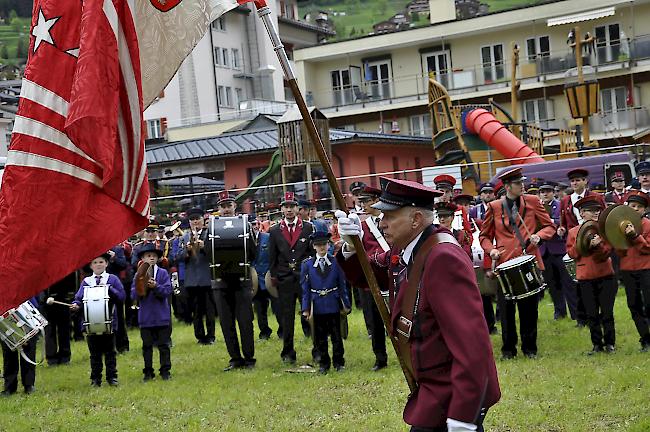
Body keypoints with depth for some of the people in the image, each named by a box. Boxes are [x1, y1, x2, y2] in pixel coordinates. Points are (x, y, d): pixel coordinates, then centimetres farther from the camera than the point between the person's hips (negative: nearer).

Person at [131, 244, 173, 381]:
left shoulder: (163, 273, -1)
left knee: (163, 345, 5)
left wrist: (155, 286, -25)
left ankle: (165, 371, 13)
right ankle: (148, 372, 17)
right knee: (147, 346, 9)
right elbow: (133, 294, -4)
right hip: (145, 317, 1)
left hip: (162, 316, -1)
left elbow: (168, 291, -10)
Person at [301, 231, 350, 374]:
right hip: (317, 306, 0)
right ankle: (324, 363, 18)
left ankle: (339, 362, 16)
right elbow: (305, 288, 2)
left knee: (336, 335, 5)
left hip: (333, 305, 0)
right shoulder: (307, 264, 1)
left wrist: (346, 304, 4)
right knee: (320, 337, 7)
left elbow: (342, 284, 5)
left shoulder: (335, 262, 1)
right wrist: (306, 308, -3)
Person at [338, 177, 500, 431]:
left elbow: (471, 342, -29)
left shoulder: (442, 259, -24)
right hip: (433, 388, 9)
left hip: (453, 395, -9)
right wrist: (352, 245, -3)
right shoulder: (402, 251, 4)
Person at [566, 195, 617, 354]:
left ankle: (609, 343, 11)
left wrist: (598, 244, -20)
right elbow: (571, 253, 1)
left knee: (607, 312, 1)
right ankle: (597, 344, 14)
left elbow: (608, 249, -1)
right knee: (592, 314, 4)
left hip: (605, 275, 0)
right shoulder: (573, 232, 6)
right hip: (585, 277, 0)